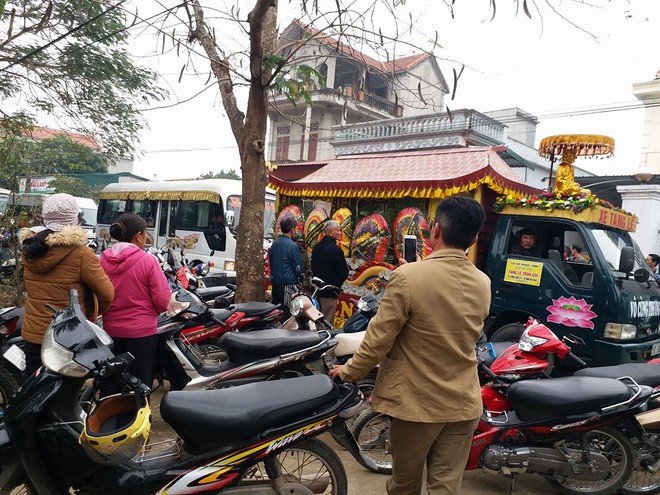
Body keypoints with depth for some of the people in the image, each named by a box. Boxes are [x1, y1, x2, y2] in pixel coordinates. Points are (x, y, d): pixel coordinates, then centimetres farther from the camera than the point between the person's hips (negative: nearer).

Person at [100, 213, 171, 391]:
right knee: (140, 382, 8)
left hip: (111, 329, 5)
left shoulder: (103, 260, -3)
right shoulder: (148, 260, -15)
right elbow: (162, 300, -15)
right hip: (141, 331, -4)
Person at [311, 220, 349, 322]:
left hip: (317, 288, 8)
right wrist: (338, 283, 6)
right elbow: (344, 272, -12)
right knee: (327, 321, -1)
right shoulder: (335, 249, -18)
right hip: (330, 291, -8)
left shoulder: (316, 247, 6)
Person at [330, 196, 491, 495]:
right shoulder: (483, 284, -3)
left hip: (416, 403, -3)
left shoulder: (408, 276, -20)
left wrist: (349, 371, 1)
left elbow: (378, 339, -14)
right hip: (464, 404, 4)